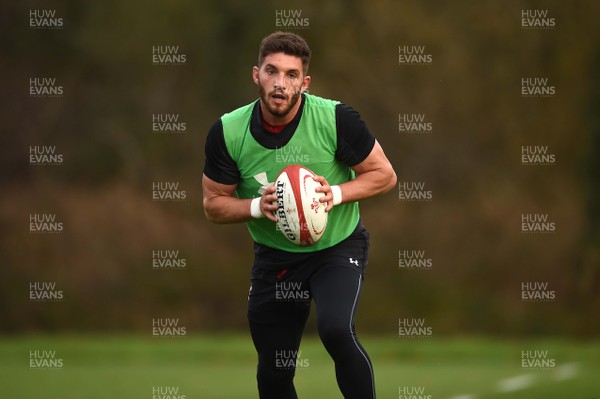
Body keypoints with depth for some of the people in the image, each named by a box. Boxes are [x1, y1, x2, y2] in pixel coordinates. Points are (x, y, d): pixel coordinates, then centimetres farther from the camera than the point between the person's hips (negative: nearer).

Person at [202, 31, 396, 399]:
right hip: (274, 256, 3)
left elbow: (384, 175, -8)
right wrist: (257, 206, -22)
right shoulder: (228, 132, -13)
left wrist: (337, 194, -25)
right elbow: (214, 203, -2)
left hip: (338, 247, -3)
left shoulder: (336, 119, -19)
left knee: (336, 330, -30)